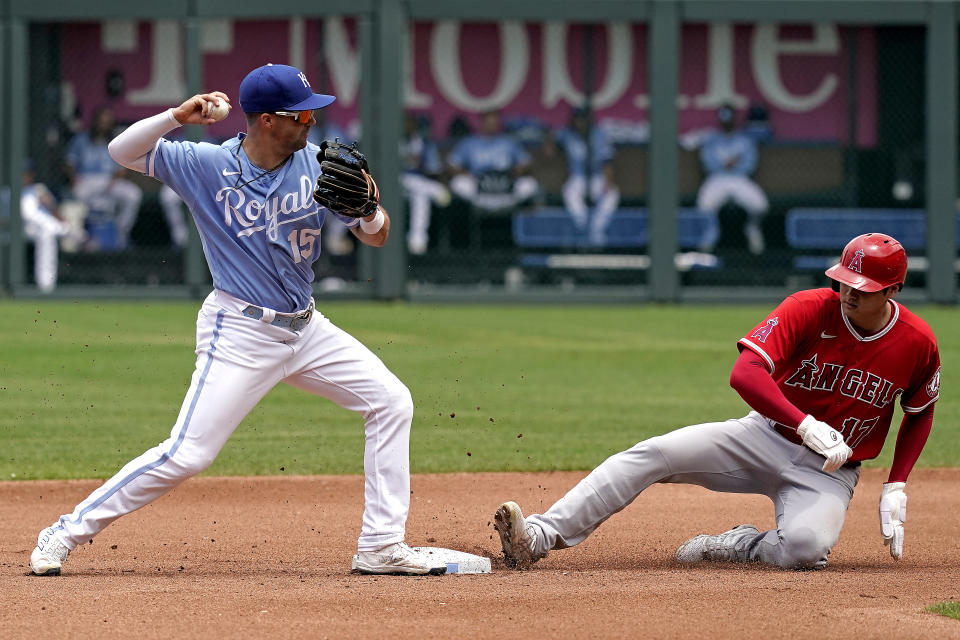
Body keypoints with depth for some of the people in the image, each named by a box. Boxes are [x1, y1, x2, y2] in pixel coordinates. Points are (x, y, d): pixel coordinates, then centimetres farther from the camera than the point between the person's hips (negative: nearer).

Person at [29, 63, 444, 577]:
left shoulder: (316, 165, -1)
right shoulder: (206, 165, -9)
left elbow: (376, 237, 2)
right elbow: (123, 151, -9)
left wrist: (368, 208, -22)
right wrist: (177, 116, -25)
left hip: (306, 329, 5)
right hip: (239, 334, -5)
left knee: (391, 402, -2)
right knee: (186, 454, -13)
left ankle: (380, 546, 3)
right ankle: (69, 531, -2)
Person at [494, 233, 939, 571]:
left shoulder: (918, 343, -9)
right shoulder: (810, 310, -15)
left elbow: (920, 415, 11)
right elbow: (745, 374, -27)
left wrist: (896, 488, -1)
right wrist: (808, 427, -38)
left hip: (829, 472, 0)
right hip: (766, 435, 1)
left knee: (807, 546, -36)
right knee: (652, 454, -20)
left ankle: (740, 546, -2)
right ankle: (540, 537, -26)